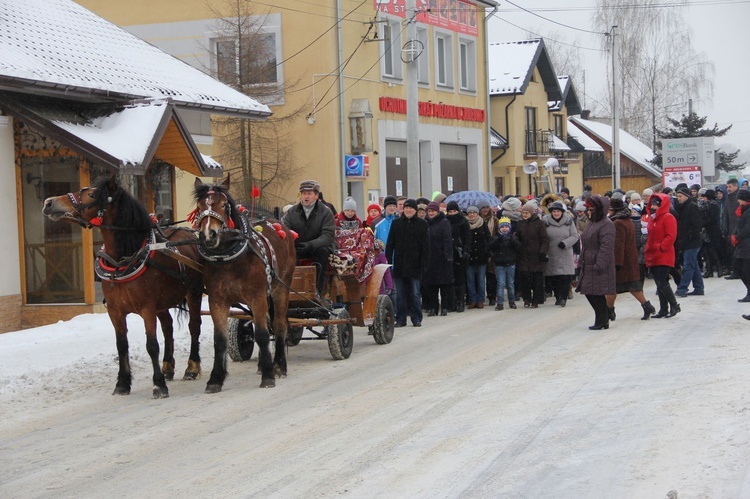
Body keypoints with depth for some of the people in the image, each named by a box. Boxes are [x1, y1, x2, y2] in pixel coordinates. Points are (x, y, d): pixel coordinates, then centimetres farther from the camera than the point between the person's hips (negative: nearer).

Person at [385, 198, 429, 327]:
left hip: (414, 264, -2)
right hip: (399, 265, 2)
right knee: (400, 294, 5)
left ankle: (416, 318, 10)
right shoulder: (396, 223, 7)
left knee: (415, 293, 2)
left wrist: (424, 264, -7)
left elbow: (425, 246, 0)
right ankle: (400, 319, 11)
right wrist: (388, 260, 0)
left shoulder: (422, 224, 2)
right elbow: (390, 243, 8)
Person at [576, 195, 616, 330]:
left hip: (599, 267, -10)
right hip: (588, 266, 10)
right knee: (588, 292, 10)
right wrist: (582, 260, 20)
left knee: (598, 294, -6)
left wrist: (599, 265, -26)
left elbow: (606, 248, -21)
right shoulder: (592, 223, 17)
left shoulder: (606, 225, -14)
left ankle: (602, 321, 4)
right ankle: (602, 320, 19)